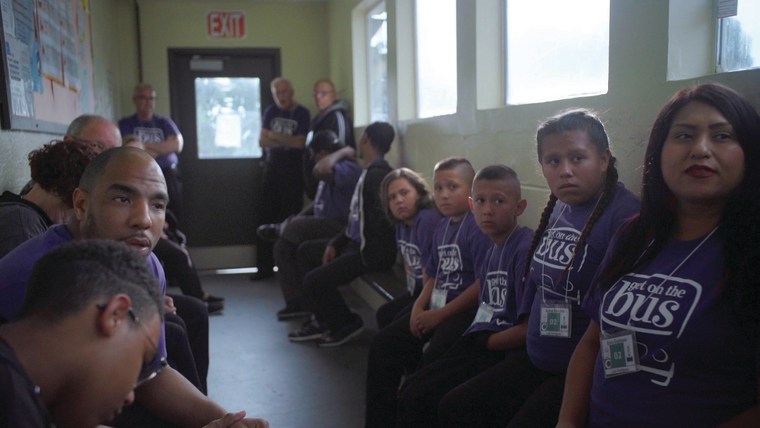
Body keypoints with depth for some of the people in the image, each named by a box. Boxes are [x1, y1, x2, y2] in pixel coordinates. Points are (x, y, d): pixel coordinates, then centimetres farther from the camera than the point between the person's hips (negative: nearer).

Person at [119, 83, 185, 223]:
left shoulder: (164, 122, 18)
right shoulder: (125, 124, 11)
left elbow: (177, 144, 3)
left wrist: (146, 145, 0)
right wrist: (161, 149, 0)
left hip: (167, 173, 2)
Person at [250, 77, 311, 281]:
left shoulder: (302, 113, -1)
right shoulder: (270, 112, 12)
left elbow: (300, 143, -9)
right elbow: (263, 141, 3)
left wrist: (275, 137, -6)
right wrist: (287, 142, -12)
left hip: (293, 169, -4)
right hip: (272, 167, 4)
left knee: (290, 218, -5)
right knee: (266, 217, 2)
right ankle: (265, 266, 8)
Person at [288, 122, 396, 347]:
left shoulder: (378, 173, -18)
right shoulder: (369, 171, 14)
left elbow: (385, 218, -28)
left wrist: (367, 249, -16)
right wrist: (335, 243, 10)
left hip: (372, 251, -10)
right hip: (357, 243, 11)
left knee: (314, 280, -16)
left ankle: (347, 324, 8)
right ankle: (322, 320, 22)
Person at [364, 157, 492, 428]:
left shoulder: (479, 226, -15)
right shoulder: (442, 227, 12)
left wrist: (441, 314, -17)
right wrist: (420, 305, 0)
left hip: (467, 309, -9)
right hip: (436, 305, 9)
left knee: (430, 361, -28)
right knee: (384, 344, 2)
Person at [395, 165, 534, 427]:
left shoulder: (527, 249, -17)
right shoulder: (492, 250, 11)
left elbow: (531, 328, -20)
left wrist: (482, 343, -8)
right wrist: (468, 343, 1)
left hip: (507, 352, -8)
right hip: (482, 342, 8)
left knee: (420, 396, -13)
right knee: (410, 389, 4)